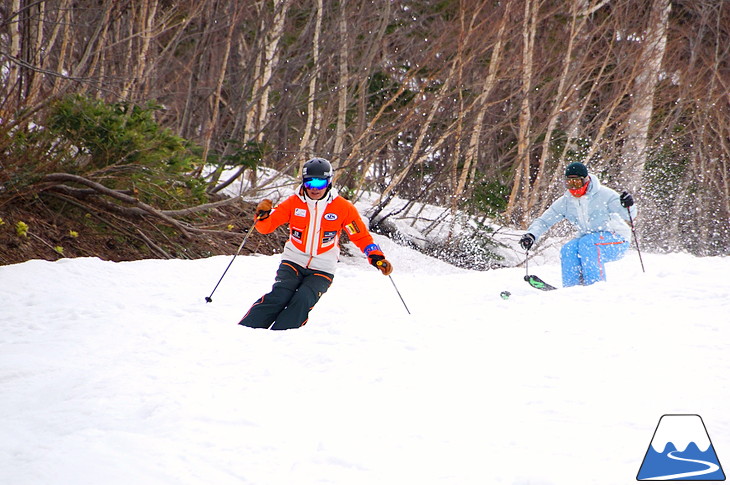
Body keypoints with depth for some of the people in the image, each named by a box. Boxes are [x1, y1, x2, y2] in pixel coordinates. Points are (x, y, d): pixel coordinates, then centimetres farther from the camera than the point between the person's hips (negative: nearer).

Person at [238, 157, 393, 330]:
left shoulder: (343, 208, -3)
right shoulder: (294, 203, -1)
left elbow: (361, 236, 5)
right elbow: (266, 226, 0)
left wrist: (376, 257, -9)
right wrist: (263, 215, -23)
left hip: (322, 271, 0)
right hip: (293, 263, 0)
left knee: (302, 301, -26)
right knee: (279, 295, -24)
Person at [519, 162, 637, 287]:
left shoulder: (604, 194, -12)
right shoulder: (564, 202, 2)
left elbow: (628, 216, -16)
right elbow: (543, 221, 5)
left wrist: (627, 206, -40)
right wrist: (531, 235, -14)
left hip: (618, 240, -5)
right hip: (588, 240, 5)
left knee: (587, 244, -32)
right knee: (568, 250, -24)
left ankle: (596, 284, -27)